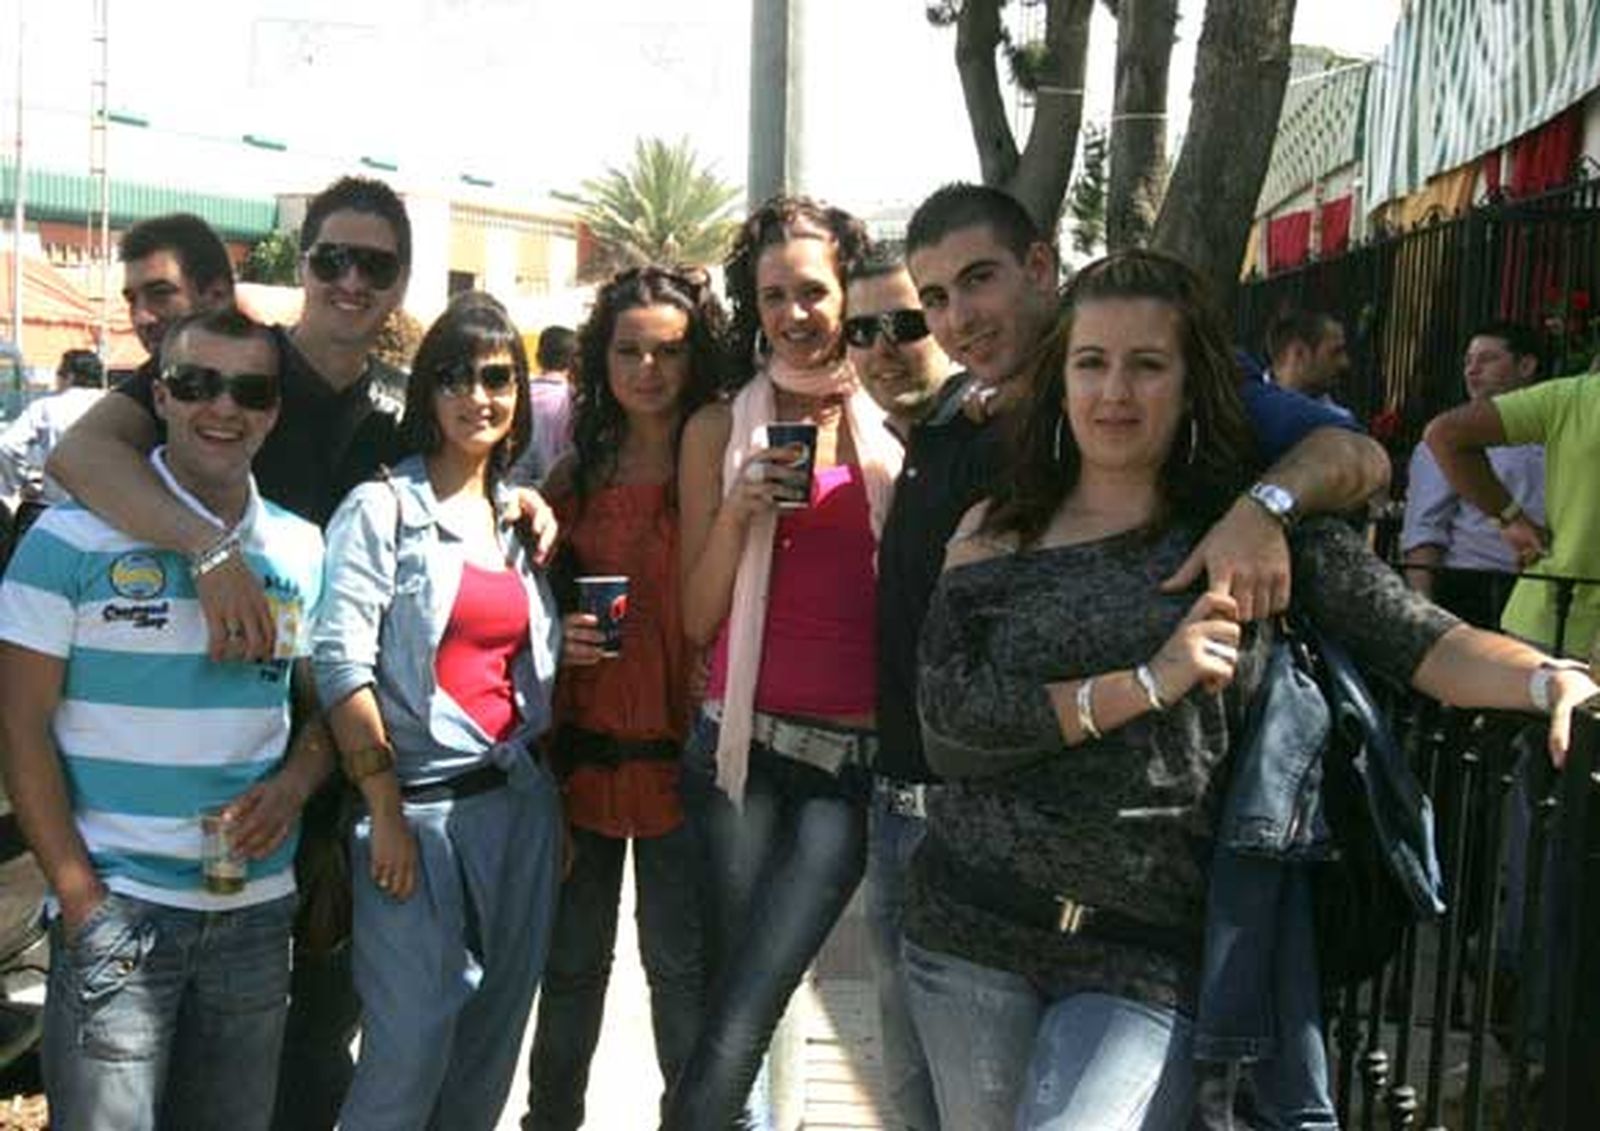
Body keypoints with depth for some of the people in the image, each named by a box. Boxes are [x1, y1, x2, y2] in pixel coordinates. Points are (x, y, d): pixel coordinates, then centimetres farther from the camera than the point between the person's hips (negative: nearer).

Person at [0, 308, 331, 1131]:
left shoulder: (302, 550, 7)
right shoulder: (72, 539, -5)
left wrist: (293, 786, -7)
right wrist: (80, 900, -12)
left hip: (257, 909, 4)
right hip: (116, 908, -4)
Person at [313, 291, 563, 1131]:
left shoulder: (520, 515, 13)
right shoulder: (382, 508, -4)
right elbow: (341, 662, -11)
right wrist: (386, 813, -14)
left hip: (519, 803, 6)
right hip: (419, 805, -5)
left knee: (490, 1047, 12)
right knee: (410, 1054, -6)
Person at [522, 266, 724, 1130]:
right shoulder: (576, 474, 9)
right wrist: (555, 637, -3)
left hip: (678, 756, -4)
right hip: (581, 753, 4)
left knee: (681, 963, 5)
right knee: (571, 960, 15)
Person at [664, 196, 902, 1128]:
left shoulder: (899, 429, 6)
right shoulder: (720, 429, 6)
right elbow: (699, 619, 5)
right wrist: (739, 513, -10)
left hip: (857, 750, -1)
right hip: (744, 740, 1)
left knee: (742, 1011, -9)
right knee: (745, 1009, 3)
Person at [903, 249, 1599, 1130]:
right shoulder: (996, 532, 2)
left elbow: (1416, 637, -10)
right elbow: (947, 727, -9)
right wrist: (1146, 684, -16)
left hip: (1149, 959, -2)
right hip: (974, 928, 2)